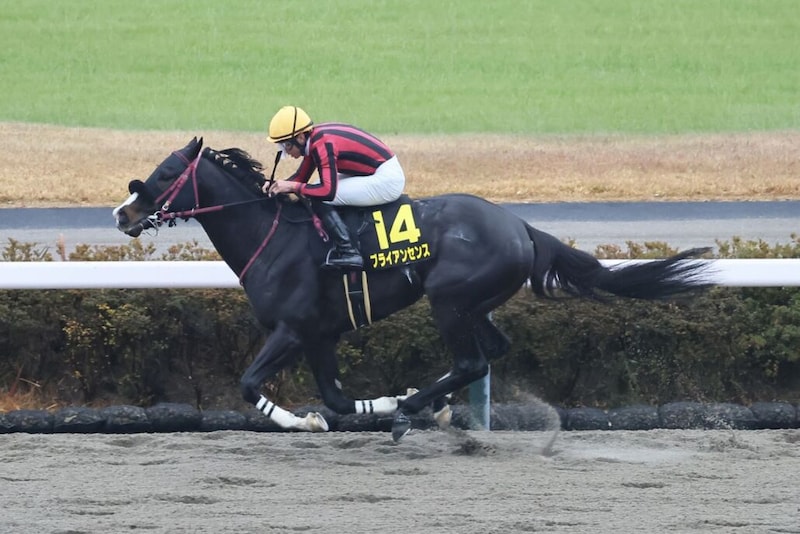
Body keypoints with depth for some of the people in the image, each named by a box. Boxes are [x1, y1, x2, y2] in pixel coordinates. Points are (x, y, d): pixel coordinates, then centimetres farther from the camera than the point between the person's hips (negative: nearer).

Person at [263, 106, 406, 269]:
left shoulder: (322, 144, -23)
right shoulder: (314, 138, 5)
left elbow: (328, 191, -30)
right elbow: (301, 177, 15)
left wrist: (291, 186, -24)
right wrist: (278, 185, -3)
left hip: (387, 180, -10)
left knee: (319, 199, -16)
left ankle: (348, 251, -15)